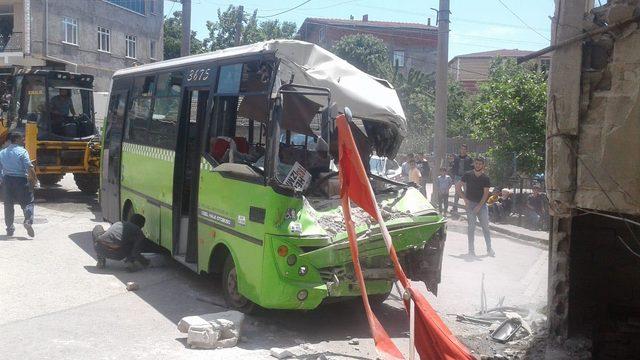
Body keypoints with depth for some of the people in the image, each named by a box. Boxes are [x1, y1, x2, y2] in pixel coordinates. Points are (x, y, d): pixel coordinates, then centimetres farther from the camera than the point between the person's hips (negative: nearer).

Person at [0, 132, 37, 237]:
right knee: (27, 202, 3)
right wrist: (34, 179, -8)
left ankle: (9, 228, 16)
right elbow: (29, 167, -16)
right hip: (21, 180, -5)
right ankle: (28, 221, -20)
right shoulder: (22, 151, -8)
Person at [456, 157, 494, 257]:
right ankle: (471, 249, 3)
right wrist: (464, 199, -5)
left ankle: (489, 249, 9)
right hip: (470, 203, -1)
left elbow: (486, 193, -1)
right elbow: (458, 187, 4)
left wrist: (479, 205, -10)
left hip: (482, 204, 1)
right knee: (471, 226, -2)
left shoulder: (485, 178, 2)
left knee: (485, 226, 1)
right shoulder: (468, 175, 1)